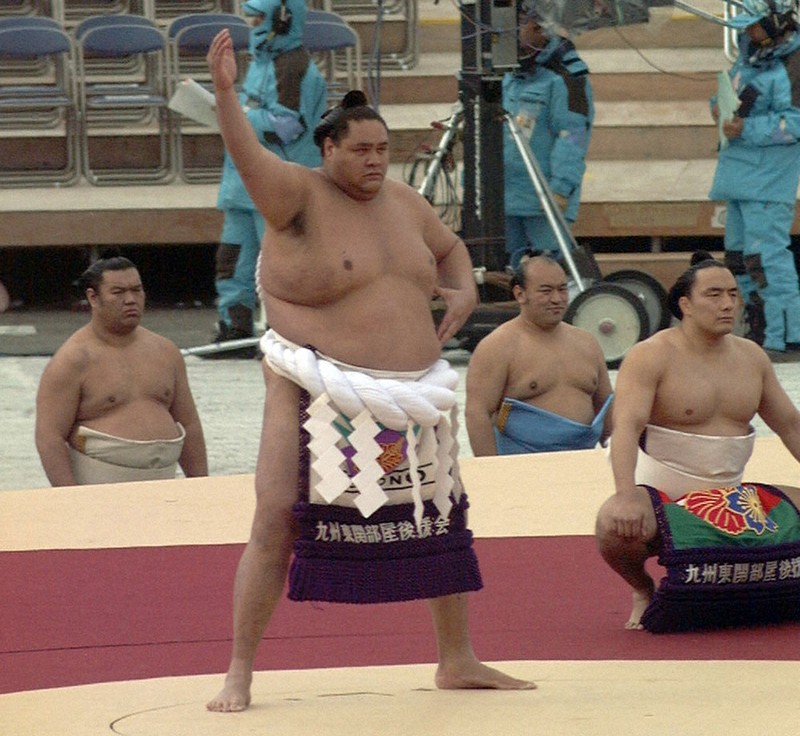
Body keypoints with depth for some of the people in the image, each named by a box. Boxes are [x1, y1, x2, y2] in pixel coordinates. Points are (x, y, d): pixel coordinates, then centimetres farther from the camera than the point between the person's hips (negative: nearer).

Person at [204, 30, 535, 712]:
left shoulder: (401, 199, 10)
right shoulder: (301, 196, -9)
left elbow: (450, 247, 26)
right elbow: (248, 156, -27)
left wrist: (465, 291, 5)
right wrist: (225, 92, -44)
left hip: (409, 397, 6)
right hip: (318, 396, -6)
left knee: (443, 520, 13)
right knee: (277, 522, -12)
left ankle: (458, 661, 29)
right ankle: (240, 674, -5)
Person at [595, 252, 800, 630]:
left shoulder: (751, 357, 9)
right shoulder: (651, 356, -11)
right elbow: (627, 426, -24)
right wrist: (627, 496, -38)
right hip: (661, 495, -6)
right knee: (614, 525, -35)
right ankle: (643, 591, -1)